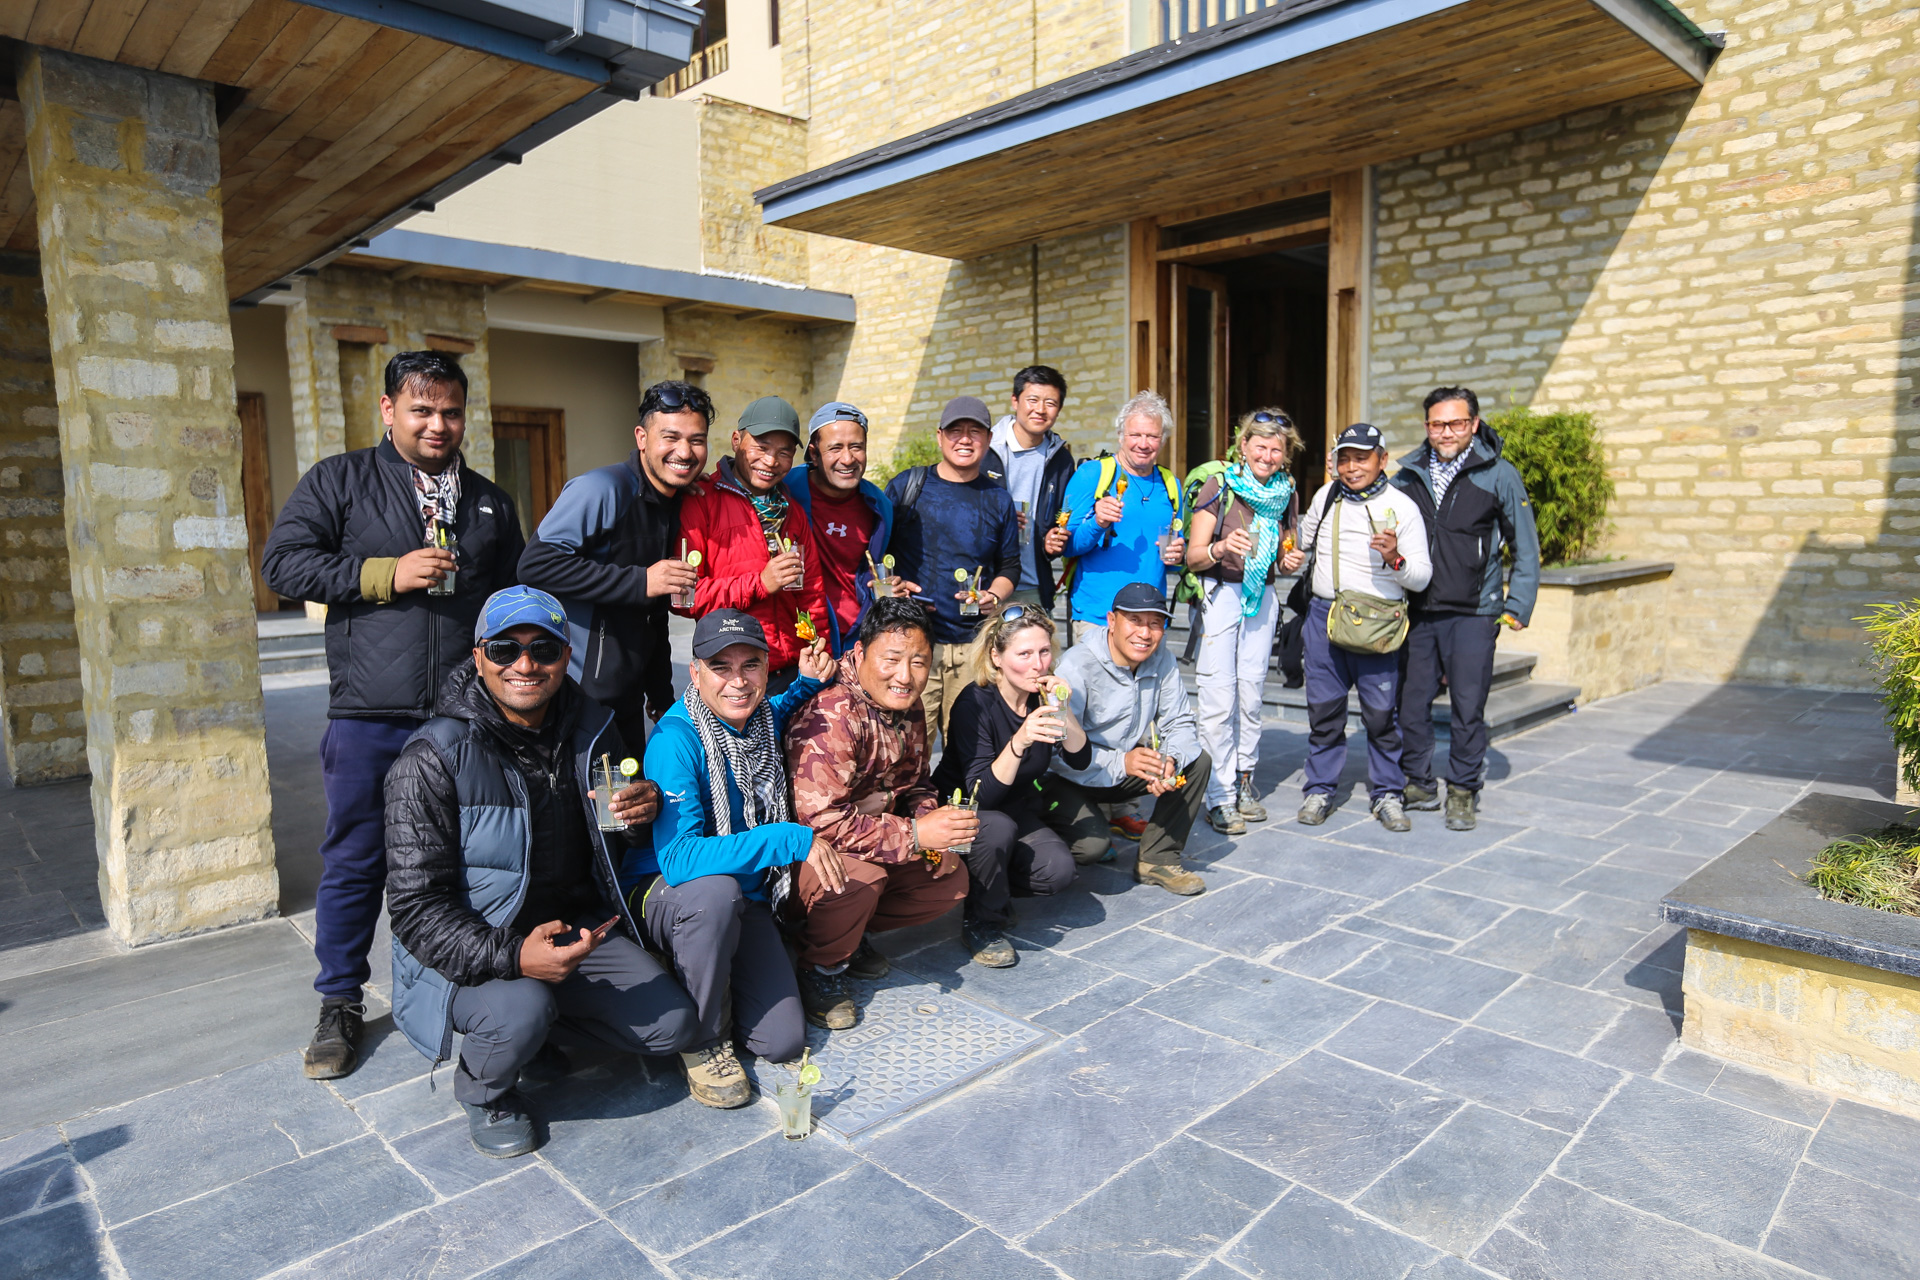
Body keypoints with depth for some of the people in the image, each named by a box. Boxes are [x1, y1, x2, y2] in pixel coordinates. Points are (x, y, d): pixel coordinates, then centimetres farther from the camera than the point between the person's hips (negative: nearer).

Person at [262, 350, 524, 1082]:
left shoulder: (491, 502, 16)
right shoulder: (338, 481, 6)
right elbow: (282, 563, -3)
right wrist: (388, 574, -13)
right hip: (369, 718, -2)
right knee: (355, 862, 6)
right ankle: (340, 1006, 23)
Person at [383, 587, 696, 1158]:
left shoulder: (592, 730, -2)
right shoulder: (432, 760, -19)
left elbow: (616, 840, 15)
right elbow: (417, 907, -19)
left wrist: (642, 811, -11)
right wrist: (512, 956, -35)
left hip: (576, 929, 5)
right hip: (471, 953, -5)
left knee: (672, 1025, -7)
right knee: (522, 1011, -34)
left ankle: (538, 1019, 17)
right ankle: (483, 1089, 3)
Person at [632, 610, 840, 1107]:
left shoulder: (764, 719, -5)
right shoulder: (676, 739, -25)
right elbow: (678, 858, -36)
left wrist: (808, 683, 2)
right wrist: (794, 840, -34)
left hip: (745, 899, 5)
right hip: (663, 894, -5)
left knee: (783, 1041, -8)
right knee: (715, 889, -40)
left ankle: (712, 983, 23)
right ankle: (700, 1041, -13)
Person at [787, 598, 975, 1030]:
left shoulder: (910, 708, 0)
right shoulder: (831, 716, -29)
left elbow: (916, 784, 13)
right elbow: (821, 820, -34)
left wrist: (931, 815, -12)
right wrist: (915, 835, -32)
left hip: (873, 836, 8)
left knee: (952, 878, 2)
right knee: (860, 877, -35)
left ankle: (849, 932, 15)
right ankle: (821, 966, -5)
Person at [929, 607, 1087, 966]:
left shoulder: (1045, 694, -8)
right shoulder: (975, 703, -25)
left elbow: (1081, 760, -11)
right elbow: (981, 794, -30)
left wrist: (1061, 711, -27)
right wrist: (1019, 742, -45)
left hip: (1020, 809, 5)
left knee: (1058, 870, -21)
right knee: (998, 828, -37)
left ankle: (991, 885, 10)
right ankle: (981, 923, -12)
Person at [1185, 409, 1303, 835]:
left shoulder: (1284, 492, 10)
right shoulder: (1220, 485, -5)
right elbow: (1193, 557, -9)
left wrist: (1290, 559, -2)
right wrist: (1220, 548, -29)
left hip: (1263, 598, 5)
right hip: (1220, 594, -5)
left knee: (1252, 692, 7)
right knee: (1219, 698, -7)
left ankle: (1244, 778, 21)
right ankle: (1219, 796, 0)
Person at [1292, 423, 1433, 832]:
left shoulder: (1402, 506, -2)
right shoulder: (1326, 496, 9)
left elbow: (1422, 576, -3)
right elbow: (1305, 539, 29)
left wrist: (1395, 559, -21)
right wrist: (1293, 557, 9)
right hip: (1325, 614, 3)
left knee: (1382, 713, 2)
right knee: (1323, 708, 7)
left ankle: (1387, 794, 17)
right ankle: (1319, 790, 19)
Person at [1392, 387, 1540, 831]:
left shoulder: (1499, 475, 0)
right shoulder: (1408, 474, 8)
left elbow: (1526, 547, 4)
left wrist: (1518, 606, -2)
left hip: (1473, 614, -3)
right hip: (1415, 611, 3)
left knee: (1468, 707, 1)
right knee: (1411, 702, 6)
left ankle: (1463, 791, 16)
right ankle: (1418, 784, 22)